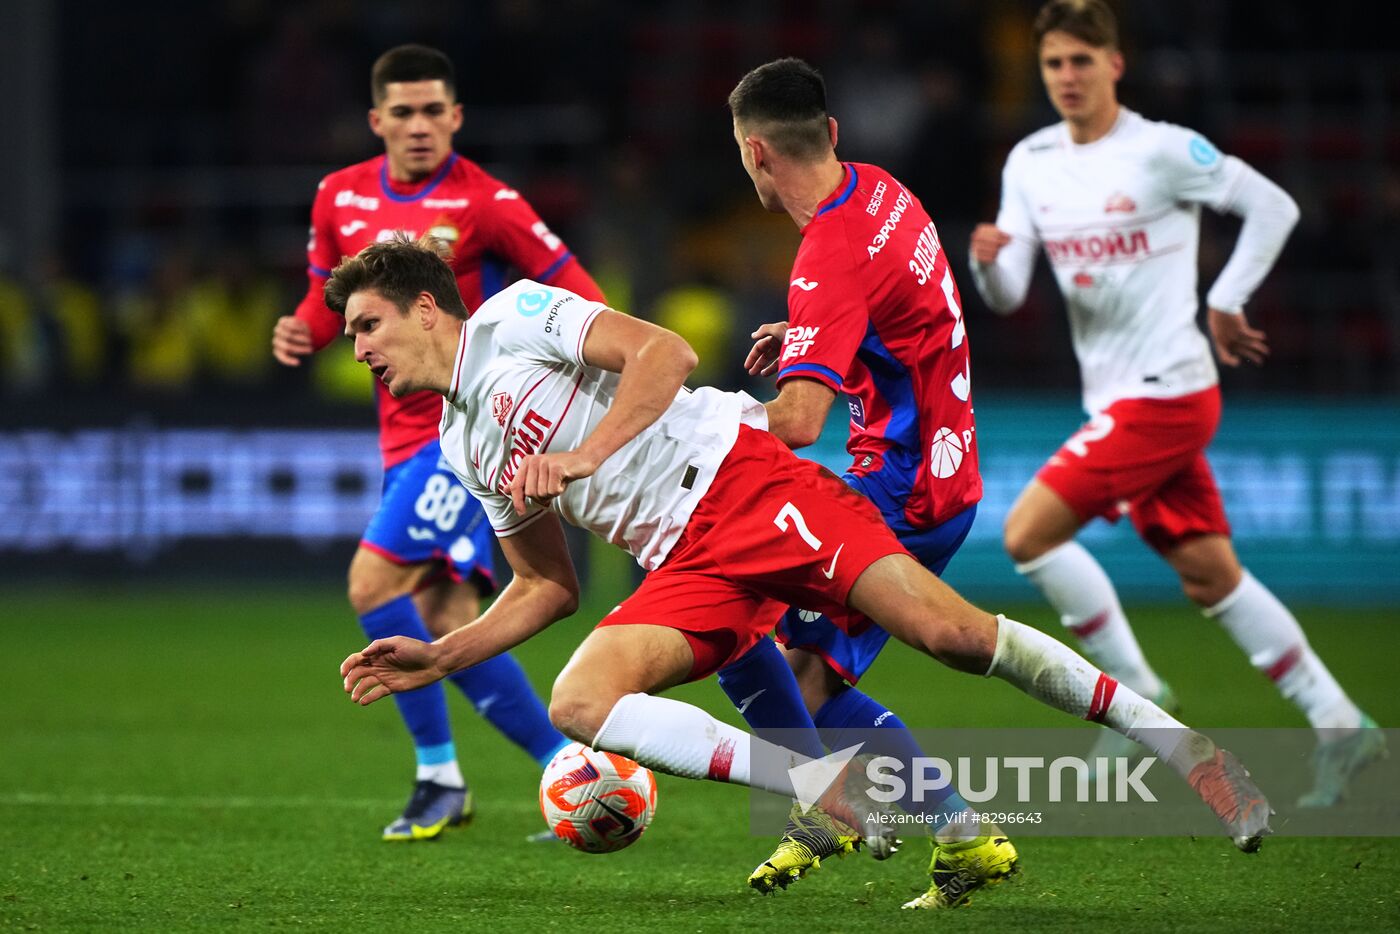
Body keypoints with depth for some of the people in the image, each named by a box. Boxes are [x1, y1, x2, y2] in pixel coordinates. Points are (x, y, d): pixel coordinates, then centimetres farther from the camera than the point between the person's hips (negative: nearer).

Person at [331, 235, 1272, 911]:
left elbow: (665, 351, -11)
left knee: (949, 630, -20)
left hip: (737, 475, -7)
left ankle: (1171, 742, -9)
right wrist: (439, 658, 16)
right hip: (684, 567, 7)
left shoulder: (513, 316, 1)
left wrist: (586, 453, -20)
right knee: (579, 704, -20)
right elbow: (548, 587, 27)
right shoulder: (463, 451, 23)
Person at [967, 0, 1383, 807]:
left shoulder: (1163, 151, -11)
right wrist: (987, 261, -18)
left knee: (1028, 532, -13)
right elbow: (1010, 296, 3)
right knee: (1210, 576, 9)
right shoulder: (1030, 164, 7)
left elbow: (1274, 207, -4)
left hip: (1164, 392, -7)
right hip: (1115, 398, 7)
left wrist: (1225, 303, -5)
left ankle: (1135, 690, -2)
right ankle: (1340, 726, 16)